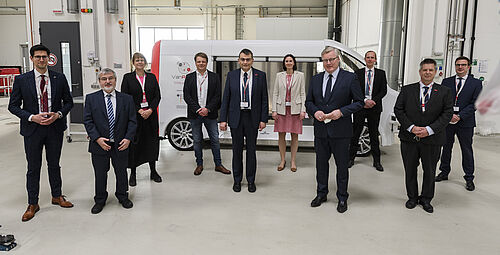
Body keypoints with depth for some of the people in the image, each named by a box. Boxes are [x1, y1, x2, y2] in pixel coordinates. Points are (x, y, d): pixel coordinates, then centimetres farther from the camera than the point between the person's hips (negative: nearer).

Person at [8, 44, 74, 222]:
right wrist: (32, 117, -15)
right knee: (33, 168, 7)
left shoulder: (59, 78, 1)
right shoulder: (21, 80, -3)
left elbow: (68, 101, 6)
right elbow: (13, 105, -1)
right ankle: (32, 204, 20)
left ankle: (57, 196, 32)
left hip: (55, 127, 1)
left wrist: (58, 114, -12)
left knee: (54, 165, 15)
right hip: (32, 128, -1)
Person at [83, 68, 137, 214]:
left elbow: (132, 121, 1)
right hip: (100, 144, 0)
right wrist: (97, 138, -15)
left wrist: (128, 138, -12)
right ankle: (100, 200, 30)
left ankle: (123, 196, 35)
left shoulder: (126, 99, 2)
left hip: (120, 144, 1)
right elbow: (87, 121, -4)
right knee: (100, 174, 12)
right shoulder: (91, 98, 1)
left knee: (121, 172, 15)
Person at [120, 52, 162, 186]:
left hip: (150, 115, 2)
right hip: (134, 116, -2)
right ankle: (133, 174, 13)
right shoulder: (127, 77, 2)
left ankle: (153, 171, 21)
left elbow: (157, 96, 5)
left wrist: (150, 110, -11)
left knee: (152, 142, 7)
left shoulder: (152, 77, 9)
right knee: (134, 143, 1)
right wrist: (139, 111, -13)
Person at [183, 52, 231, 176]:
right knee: (197, 140, 9)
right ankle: (199, 164, 21)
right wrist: (198, 109, -13)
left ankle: (218, 165, 16)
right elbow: (186, 96, -2)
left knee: (215, 140, 4)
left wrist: (207, 109, -13)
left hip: (210, 114, 0)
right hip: (194, 114, 1)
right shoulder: (189, 77, 5)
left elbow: (217, 96, -2)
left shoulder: (214, 77, 4)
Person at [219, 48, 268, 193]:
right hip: (236, 117, 1)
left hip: (253, 117, -1)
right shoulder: (231, 75, 3)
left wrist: (263, 119, -4)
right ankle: (237, 180, 22)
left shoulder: (260, 75, 1)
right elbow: (226, 98, 3)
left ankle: (251, 181, 21)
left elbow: (264, 99, 2)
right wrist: (223, 119, -3)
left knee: (251, 149, 7)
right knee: (237, 150, 9)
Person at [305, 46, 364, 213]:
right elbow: (309, 101, 14)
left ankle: (342, 198, 24)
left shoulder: (350, 78, -4)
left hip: (340, 131, -4)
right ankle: (321, 194, 33)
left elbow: (359, 102, -4)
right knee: (321, 163, 15)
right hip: (320, 130, 4)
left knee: (342, 165, 8)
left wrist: (341, 111, -17)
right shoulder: (315, 79, 9)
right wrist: (315, 111, -7)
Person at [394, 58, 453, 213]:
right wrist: (411, 127, -13)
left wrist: (429, 129, -16)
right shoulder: (407, 90, 3)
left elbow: (447, 113, -4)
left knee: (430, 171, 12)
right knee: (410, 170, 11)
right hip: (409, 138, 0)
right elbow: (398, 110, -1)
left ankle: (426, 199, 30)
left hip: (432, 139, 0)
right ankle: (412, 197, 29)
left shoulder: (444, 92, 2)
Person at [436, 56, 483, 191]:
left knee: (467, 150, 5)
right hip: (447, 120, 2)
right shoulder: (446, 82, 8)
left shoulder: (476, 83, 1)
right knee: (446, 147, 11)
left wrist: (459, 116, -15)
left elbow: (474, 104, -6)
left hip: (465, 121, -2)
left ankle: (469, 178, 15)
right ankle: (444, 172, 26)